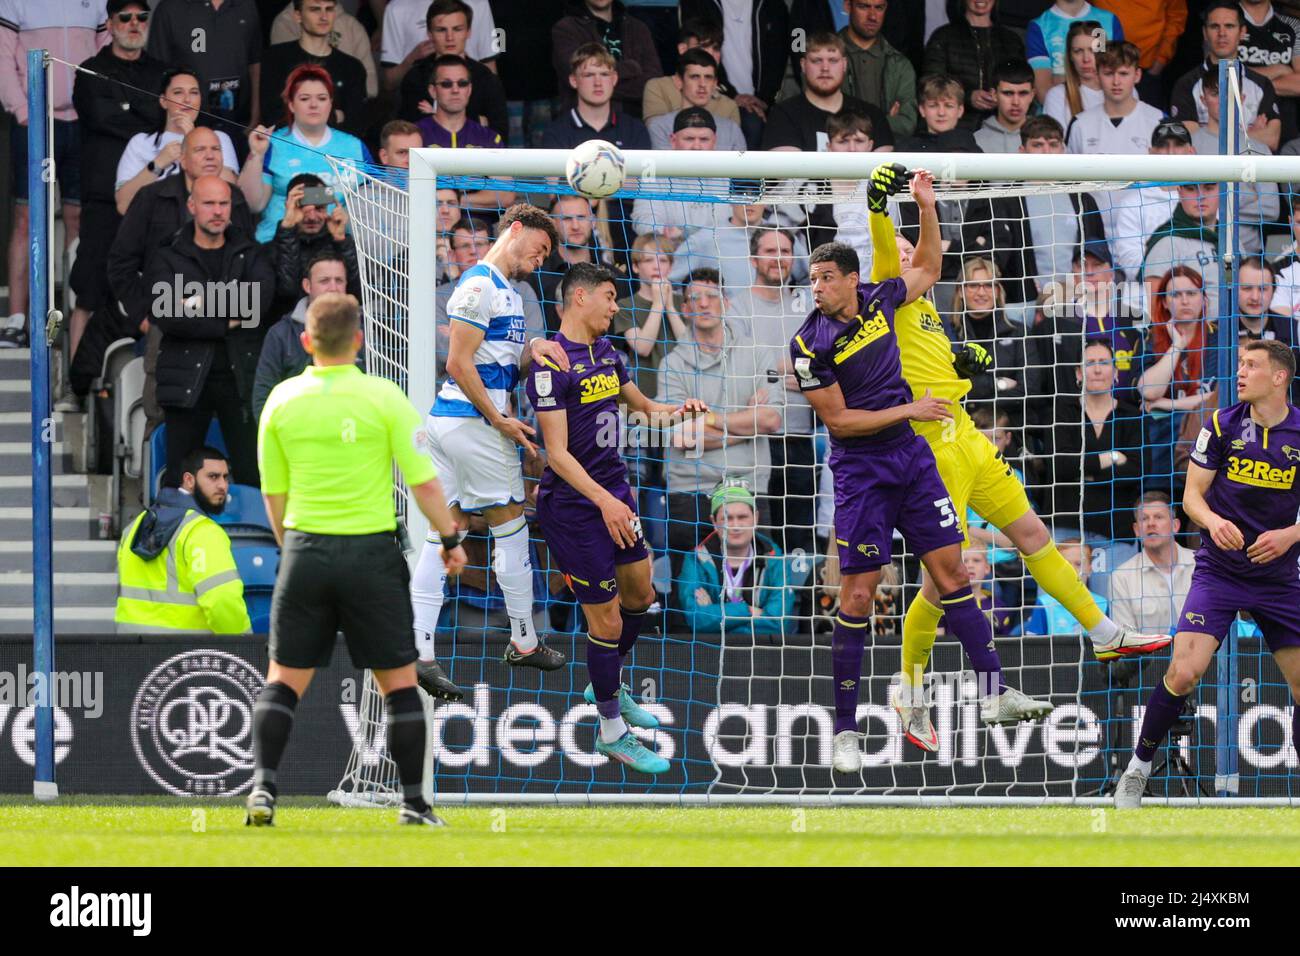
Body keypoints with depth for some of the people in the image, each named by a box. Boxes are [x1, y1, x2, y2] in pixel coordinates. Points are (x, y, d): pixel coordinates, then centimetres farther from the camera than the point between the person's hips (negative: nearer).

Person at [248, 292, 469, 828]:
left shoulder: (282, 400, 1)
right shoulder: (384, 398, -7)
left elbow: (274, 492, 8)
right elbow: (424, 482, -6)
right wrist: (450, 539, 8)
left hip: (305, 550, 2)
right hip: (372, 550, -2)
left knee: (285, 678, 9)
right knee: (398, 681, 7)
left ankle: (263, 786, -5)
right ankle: (413, 801, 7)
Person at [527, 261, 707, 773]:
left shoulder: (606, 352, 8)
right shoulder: (552, 363, -19)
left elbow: (639, 404, 24)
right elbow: (557, 452, -23)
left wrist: (676, 410, 3)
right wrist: (603, 501, -32)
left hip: (614, 495, 9)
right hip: (574, 504, -9)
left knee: (640, 595, 22)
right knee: (606, 617, -3)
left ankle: (609, 686, 45)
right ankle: (612, 732, 10)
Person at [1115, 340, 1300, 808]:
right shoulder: (1223, 424, -2)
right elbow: (1192, 494, -1)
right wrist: (1213, 520, -22)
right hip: (1219, 571, -1)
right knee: (1183, 673, -16)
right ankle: (1138, 768, 2)